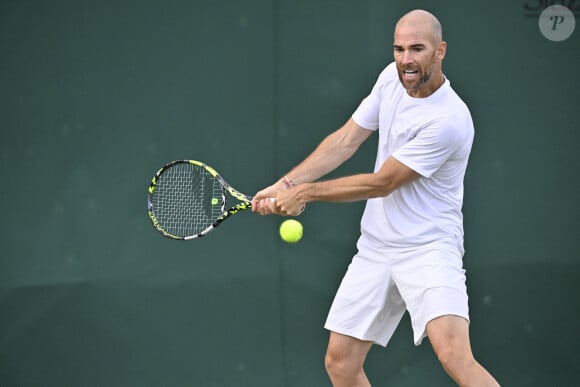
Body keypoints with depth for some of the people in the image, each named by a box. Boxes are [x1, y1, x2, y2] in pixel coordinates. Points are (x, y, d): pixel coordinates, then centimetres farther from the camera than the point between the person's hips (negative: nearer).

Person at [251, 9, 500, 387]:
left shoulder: (448, 120, -23)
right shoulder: (392, 78, 1)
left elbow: (381, 183, -17)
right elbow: (345, 141, 9)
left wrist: (306, 192, -8)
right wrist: (285, 185, 1)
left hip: (428, 247, -7)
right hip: (375, 248, 7)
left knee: (453, 352, -29)